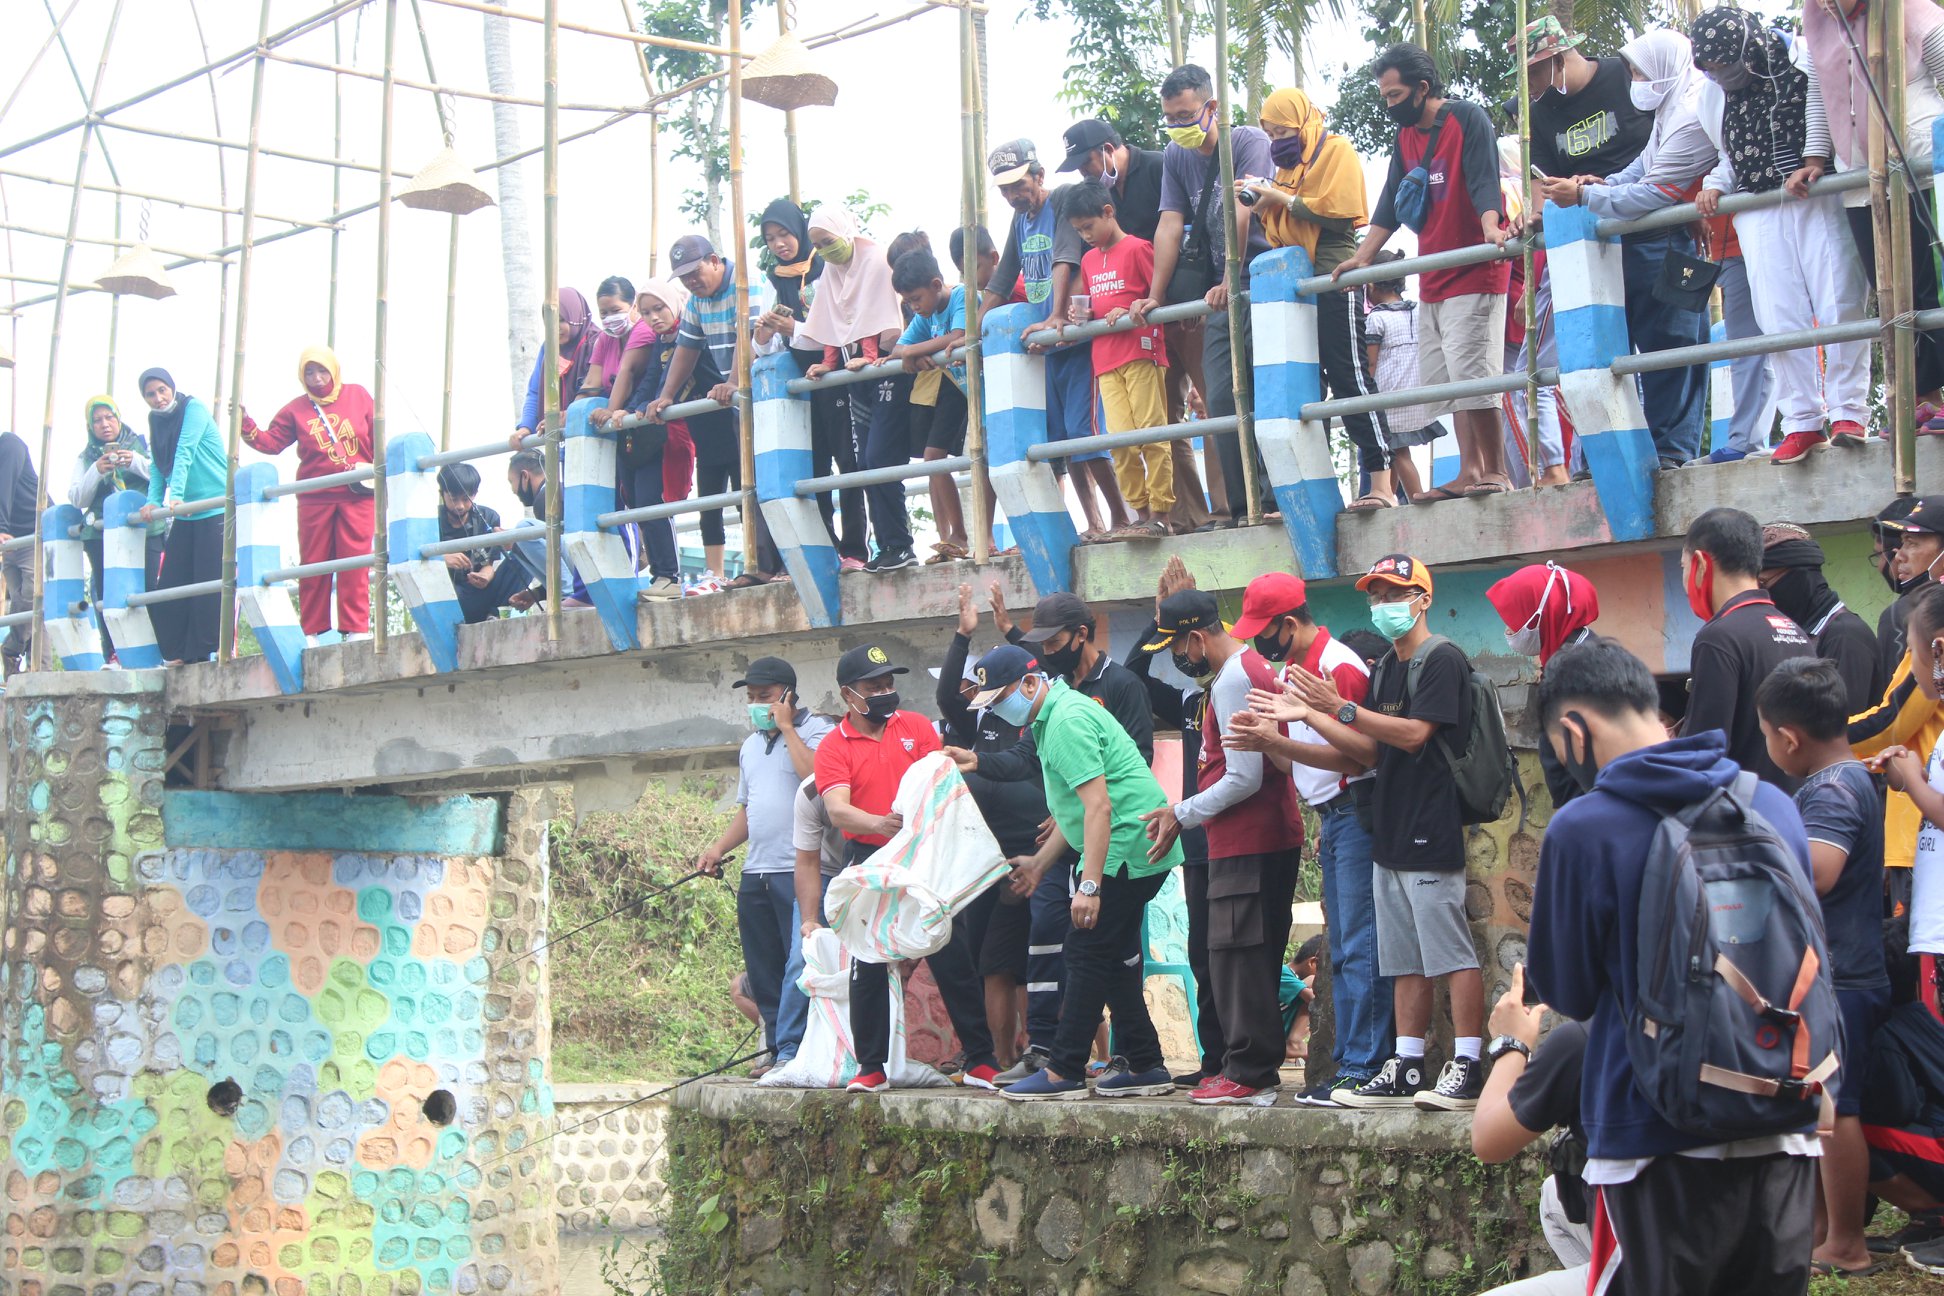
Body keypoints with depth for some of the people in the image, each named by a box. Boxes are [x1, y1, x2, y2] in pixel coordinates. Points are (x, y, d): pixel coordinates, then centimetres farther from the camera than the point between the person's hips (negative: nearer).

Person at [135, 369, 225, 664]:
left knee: (211, 583, -11)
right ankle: (179, 655, 6)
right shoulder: (157, 422, 15)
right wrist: (153, 501, -5)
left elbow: (185, 453, -17)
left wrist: (176, 495, -27)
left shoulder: (193, 408, -5)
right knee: (170, 587, 1)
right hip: (185, 515, 7)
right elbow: (158, 470, 12)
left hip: (215, 509, -7)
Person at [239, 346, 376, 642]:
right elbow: (270, 442, 3)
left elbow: (377, 438, 8)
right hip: (314, 499, 1)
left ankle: (356, 627, 0)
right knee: (313, 564, 3)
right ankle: (312, 632, 9)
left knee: (355, 561, -5)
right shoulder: (297, 409, 7)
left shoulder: (357, 396, 6)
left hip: (357, 496, -1)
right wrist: (244, 424, -10)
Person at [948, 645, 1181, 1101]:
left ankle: (1064, 1072, -4)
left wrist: (1089, 885, -27)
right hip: (1131, 853, 11)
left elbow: (1098, 806, -25)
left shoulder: (1067, 721, -17)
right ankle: (1146, 1067, 17)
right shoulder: (1053, 718, 17)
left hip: (1127, 850, -11)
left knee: (1087, 953, -7)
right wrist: (1038, 863, 27)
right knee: (1115, 958, 13)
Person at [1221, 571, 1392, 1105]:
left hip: (1355, 815, -10)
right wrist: (1266, 742, -1)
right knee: (1341, 952, 11)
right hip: (1329, 820, 10)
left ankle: (1363, 1067, -9)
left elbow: (1353, 757, -20)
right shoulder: (1293, 669, 15)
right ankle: (1349, 1063, 15)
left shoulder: (1339, 666, -15)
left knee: (1359, 946, -10)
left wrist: (1274, 741, -22)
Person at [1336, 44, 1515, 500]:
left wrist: (1491, 228, -34)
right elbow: (1392, 203, 18)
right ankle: (1469, 472, 8)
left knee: (1472, 376, -13)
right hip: (1432, 282, 8)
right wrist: (1363, 257, 11)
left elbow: (1483, 181, -18)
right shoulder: (1406, 137, 16)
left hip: (1474, 275, -8)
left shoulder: (1467, 119, -6)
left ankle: (1495, 472, -8)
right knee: (1449, 381, 6)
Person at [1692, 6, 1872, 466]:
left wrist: (1813, 161, -21)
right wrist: (1715, 186, 7)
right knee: (1779, 318, -6)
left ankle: (1848, 411, -3)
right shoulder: (1712, 96, 17)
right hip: (1759, 214, 4)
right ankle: (1803, 421, -3)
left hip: (1820, 199, -4)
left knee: (1839, 306, -10)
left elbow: (1823, 101, -12)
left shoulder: (1802, 57, 2)